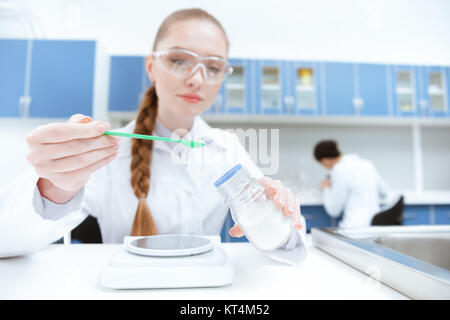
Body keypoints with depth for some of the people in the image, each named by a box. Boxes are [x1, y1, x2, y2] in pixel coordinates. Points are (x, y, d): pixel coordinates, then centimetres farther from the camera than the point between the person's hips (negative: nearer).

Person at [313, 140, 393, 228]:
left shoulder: (339, 170, -12)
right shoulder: (366, 163, 9)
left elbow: (334, 211, -5)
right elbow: (387, 193, 22)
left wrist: (326, 188, 11)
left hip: (356, 226, -8)